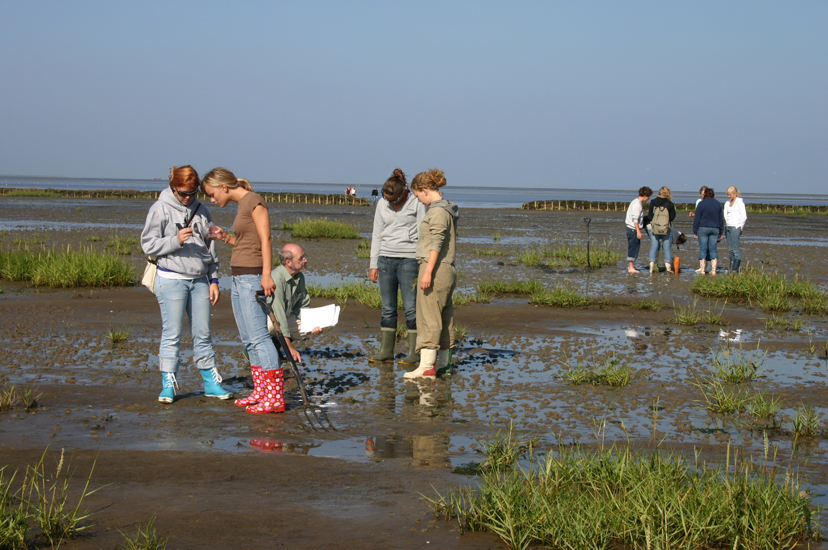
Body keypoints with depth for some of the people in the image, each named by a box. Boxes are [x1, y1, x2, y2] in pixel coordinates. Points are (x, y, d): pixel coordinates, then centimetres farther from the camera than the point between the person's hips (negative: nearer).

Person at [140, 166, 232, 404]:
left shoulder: (200, 210, 12)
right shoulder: (160, 209, -2)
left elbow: (210, 247, 17)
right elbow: (148, 244, -6)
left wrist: (214, 280, 13)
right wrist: (176, 241, -19)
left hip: (200, 281, 5)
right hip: (171, 280, -4)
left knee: (203, 334, 9)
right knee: (172, 335, -3)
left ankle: (211, 383, 16)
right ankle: (168, 385, 4)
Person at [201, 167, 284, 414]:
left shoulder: (254, 202, -9)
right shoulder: (241, 206, 18)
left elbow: (265, 240, -14)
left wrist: (266, 274, -21)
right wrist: (226, 238, 7)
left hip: (252, 277, -10)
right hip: (239, 279, 10)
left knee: (258, 336, -11)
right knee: (248, 339, 10)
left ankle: (275, 397, -12)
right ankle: (260, 392, 15)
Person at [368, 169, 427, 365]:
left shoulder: (416, 204, -3)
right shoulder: (382, 204, 9)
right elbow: (377, 235, 15)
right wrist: (373, 264, 11)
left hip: (408, 259, -4)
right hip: (386, 259, 4)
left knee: (411, 307, -4)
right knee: (388, 308, 6)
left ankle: (415, 353, 0)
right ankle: (386, 351, 10)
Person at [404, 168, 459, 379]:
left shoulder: (438, 211, -13)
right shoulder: (446, 209, 16)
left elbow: (436, 243, -20)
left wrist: (428, 271, -23)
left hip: (436, 269, -10)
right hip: (447, 269, 10)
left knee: (428, 316, -11)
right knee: (444, 316, 15)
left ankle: (426, 366, -14)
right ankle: (442, 362, 23)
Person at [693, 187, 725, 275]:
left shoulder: (701, 204, -4)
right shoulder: (718, 204, 9)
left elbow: (697, 219, -4)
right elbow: (721, 219, 13)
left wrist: (695, 231, 0)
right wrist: (721, 232, 19)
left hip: (703, 228, -3)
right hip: (715, 229, 3)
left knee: (703, 249, 1)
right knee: (713, 249, 6)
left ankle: (702, 269, 0)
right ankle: (713, 270, 2)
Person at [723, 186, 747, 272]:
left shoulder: (740, 202, -6)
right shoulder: (727, 203, 16)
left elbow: (744, 216, -9)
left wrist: (741, 228, -8)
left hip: (736, 227, -8)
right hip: (728, 227, 8)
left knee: (735, 249, -9)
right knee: (730, 249, 8)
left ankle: (737, 268, -9)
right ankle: (731, 268, 10)